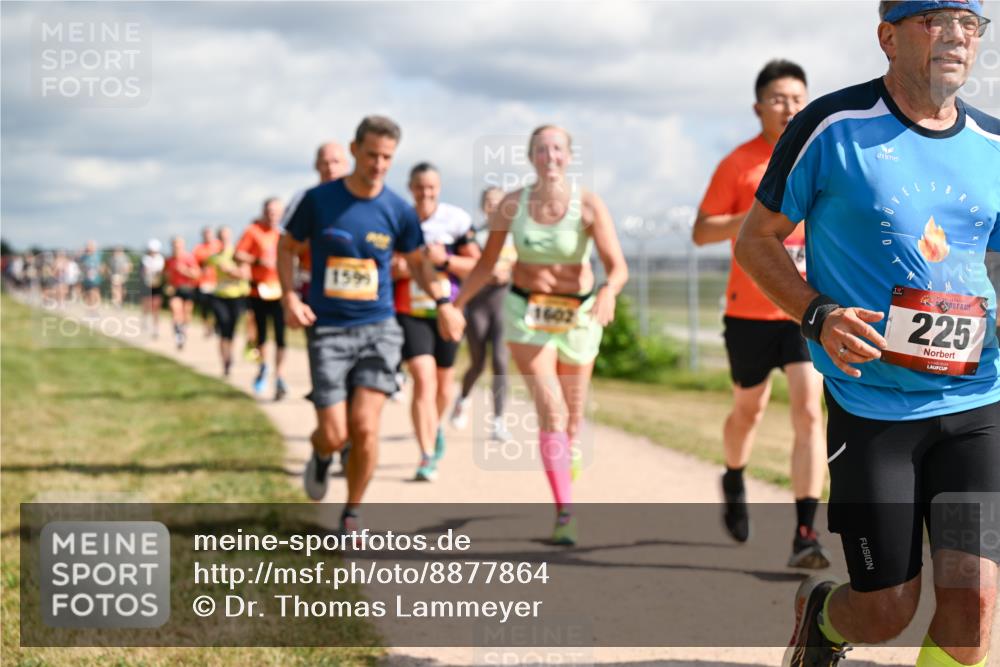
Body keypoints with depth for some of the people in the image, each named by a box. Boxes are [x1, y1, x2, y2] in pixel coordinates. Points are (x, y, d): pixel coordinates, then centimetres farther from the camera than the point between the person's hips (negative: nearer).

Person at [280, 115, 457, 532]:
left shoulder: (400, 211, 0)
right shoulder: (318, 200, -4)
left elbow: (416, 262, 15)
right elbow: (287, 247, 9)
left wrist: (442, 301, -3)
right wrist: (289, 296, -6)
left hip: (378, 329, 1)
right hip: (328, 330, -1)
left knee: (365, 428, -11)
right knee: (335, 435, -5)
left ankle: (351, 515, 9)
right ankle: (321, 455, 34)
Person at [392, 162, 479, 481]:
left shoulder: (456, 220, -4)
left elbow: (476, 266, -1)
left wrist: (445, 259, -17)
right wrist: (395, 270, -13)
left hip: (447, 311, 1)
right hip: (409, 312, -1)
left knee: (444, 380, 14)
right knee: (423, 379, -15)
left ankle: (435, 426, 47)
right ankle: (427, 457, -13)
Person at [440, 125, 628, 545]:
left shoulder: (589, 206, -14)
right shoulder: (512, 205, -7)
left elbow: (617, 266, -22)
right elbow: (486, 263, 5)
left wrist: (608, 291, -43)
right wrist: (456, 305, -1)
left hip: (578, 314, 1)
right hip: (526, 312, 0)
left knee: (573, 416, 13)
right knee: (551, 412, -14)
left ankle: (565, 478, 46)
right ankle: (564, 512, -16)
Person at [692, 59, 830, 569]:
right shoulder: (739, 163, -4)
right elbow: (701, 232, -5)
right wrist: (755, 218, -19)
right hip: (750, 310, -1)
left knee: (808, 411, -13)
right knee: (748, 411, 15)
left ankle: (805, 535, -14)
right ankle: (734, 483, 47)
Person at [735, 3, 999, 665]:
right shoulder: (833, 127, -7)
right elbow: (756, 239, 2)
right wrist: (818, 314, -15)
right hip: (870, 405, -3)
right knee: (889, 612, 3)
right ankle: (821, 610, 39)